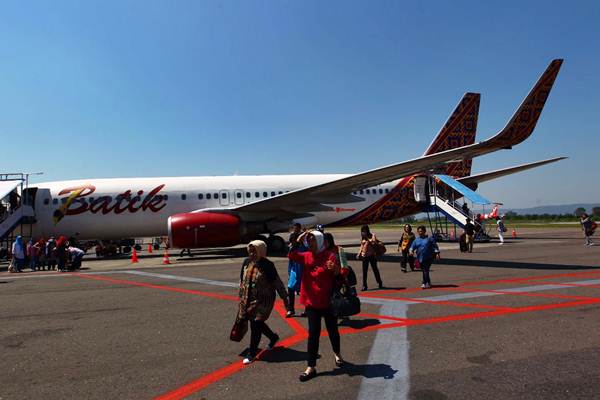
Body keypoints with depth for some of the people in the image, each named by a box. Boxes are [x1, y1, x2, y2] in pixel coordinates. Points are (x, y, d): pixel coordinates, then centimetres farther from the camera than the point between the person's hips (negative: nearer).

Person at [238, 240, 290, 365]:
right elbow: (242, 280, 13)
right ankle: (273, 337, 43)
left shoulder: (267, 265, -17)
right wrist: (241, 297, 18)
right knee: (257, 323, 16)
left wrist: (285, 298, -9)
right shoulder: (246, 262, 0)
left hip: (263, 300, -6)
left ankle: (251, 354, 13)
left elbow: (277, 283, -12)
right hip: (248, 299, 6)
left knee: (256, 324, -3)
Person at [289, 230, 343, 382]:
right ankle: (311, 367, 11)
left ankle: (337, 353, 43)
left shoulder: (330, 256, -10)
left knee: (332, 330, 16)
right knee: (313, 333, 4)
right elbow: (291, 255, -13)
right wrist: (298, 240, -20)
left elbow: (338, 277, -10)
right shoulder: (306, 256, 1)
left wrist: (335, 270, -32)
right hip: (311, 301, 2)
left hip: (328, 301, -2)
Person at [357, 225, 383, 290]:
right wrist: (359, 254, 10)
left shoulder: (372, 236, -2)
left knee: (375, 269, 7)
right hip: (364, 256, 4)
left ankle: (380, 283, 24)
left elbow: (374, 243, -18)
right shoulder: (362, 237, 11)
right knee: (364, 271, 1)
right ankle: (364, 286, 5)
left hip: (372, 255, -4)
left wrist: (367, 238, -17)